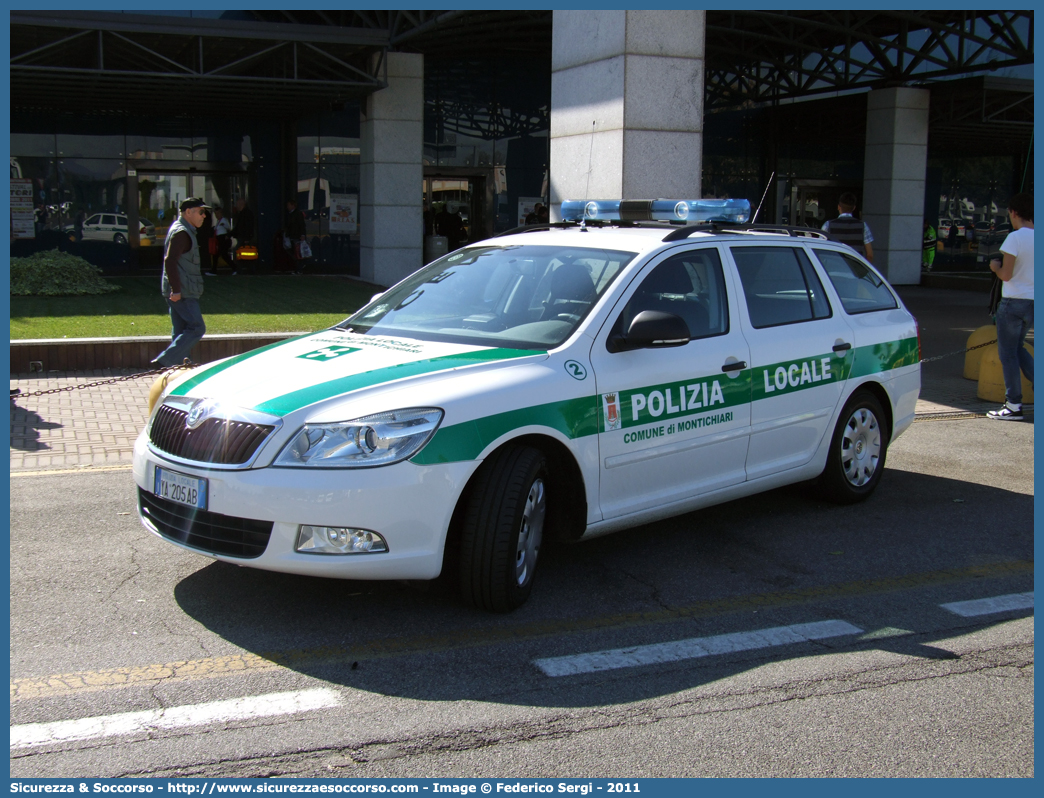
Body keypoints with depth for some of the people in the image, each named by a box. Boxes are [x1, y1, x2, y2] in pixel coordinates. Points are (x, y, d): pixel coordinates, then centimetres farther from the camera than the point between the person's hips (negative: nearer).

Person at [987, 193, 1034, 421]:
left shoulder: (1015, 237, -16)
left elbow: (1006, 275, -18)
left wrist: (995, 267, 2)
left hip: (1014, 302, -7)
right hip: (1033, 303, 7)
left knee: (1008, 352, 3)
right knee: (1017, 348, 23)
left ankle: (1014, 406, 5)